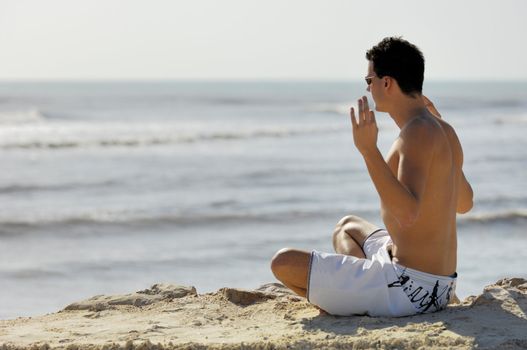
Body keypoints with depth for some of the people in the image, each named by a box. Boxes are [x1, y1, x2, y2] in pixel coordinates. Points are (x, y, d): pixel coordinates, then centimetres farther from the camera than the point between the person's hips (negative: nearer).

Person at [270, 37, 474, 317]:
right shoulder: (444, 131, 8)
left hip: (408, 289, -10)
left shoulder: (419, 133, -21)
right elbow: (464, 203, 25)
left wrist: (369, 149, -35)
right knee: (347, 226, 36)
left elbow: (408, 213, -34)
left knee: (284, 263, -7)